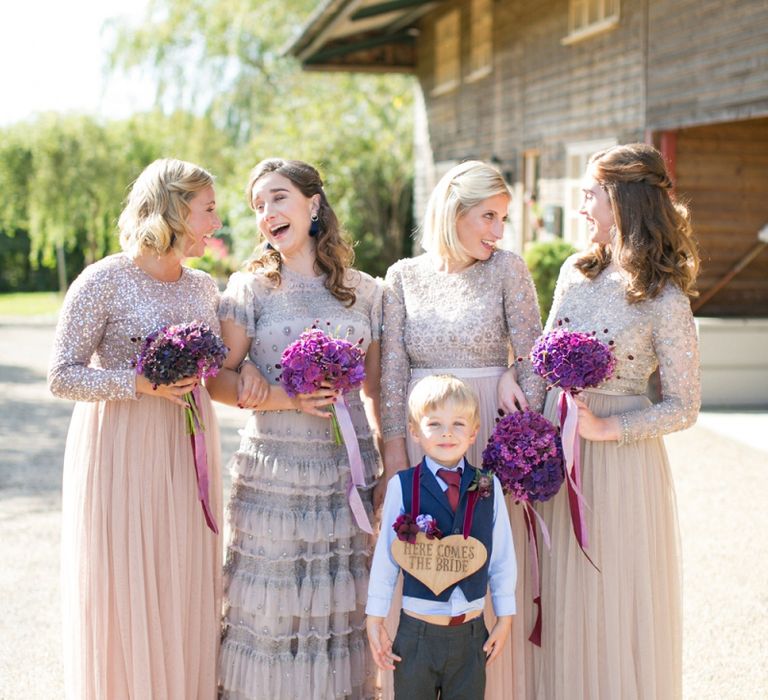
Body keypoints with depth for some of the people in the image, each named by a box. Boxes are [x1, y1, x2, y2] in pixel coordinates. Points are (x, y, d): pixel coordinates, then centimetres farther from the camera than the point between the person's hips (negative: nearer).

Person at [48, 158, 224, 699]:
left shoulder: (204, 287, 9)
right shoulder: (106, 281, -10)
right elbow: (62, 375, -11)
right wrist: (140, 383, -22)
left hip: (187, 455, 6)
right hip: (122, 456, -5)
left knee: (187, 591, 9)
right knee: (124, 597, 2)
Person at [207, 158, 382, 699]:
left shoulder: (365, 292, 7)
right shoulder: (251, 287, 1)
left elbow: (374, 388, 12)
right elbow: (220, 380, -2)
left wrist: (390, 461, 6)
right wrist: (289, 400, -15)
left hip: (349, 468, 2)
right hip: (274, 468, -2)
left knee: (342, 602, 8)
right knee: (272, 604, 2)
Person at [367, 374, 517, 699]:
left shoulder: (488, 486, -3)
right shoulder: (402, 486, -8)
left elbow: (502, 555, 4)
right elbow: (385, 556, -1)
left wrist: (505, 617, 8)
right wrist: (374, 620, 2)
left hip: (471, 632, 2)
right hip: (417, 631, -1)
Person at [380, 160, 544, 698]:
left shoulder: (508, 269, 0)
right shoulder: (405, 276, 4)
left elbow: (534, 358, -3)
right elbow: (392, 370, 2)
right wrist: (394, 447, -4)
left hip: (490, 434, -1)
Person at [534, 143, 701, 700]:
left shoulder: (664, 300, -13)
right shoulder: (576, 272, 5)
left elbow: (683, 408, -10)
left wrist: (604, 429, -19)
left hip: (620, 461, -6)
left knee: (614, 600, 6)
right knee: (562, 597, 15)